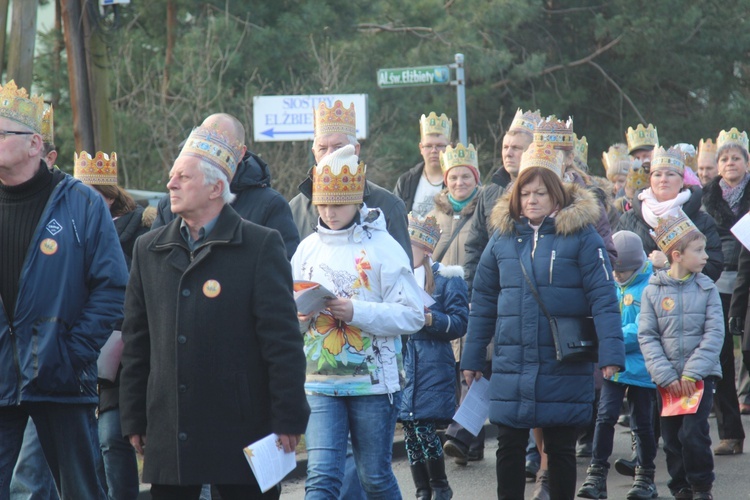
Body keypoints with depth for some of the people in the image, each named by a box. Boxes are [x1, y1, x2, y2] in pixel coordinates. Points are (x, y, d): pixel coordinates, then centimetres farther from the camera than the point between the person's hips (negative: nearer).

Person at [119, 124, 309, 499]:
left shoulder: (261, 246, -2)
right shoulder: (149, 250, 12)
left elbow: (283, 339, -5)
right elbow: (136, 342, 14)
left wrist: (288, 421, -9)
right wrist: (133, 421, 11)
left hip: (242, 430, -4)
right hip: (169, 436, 4)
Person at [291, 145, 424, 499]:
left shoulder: (382, 247, -4)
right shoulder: (308, 248, 8)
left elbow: (412, 315, -9)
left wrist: (357, 312, -20)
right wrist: (300, 318, -9)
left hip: (373, 382, -2)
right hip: (320, 382, 3)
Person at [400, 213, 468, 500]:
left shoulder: (446, 279, -1)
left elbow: (460, 323, -5)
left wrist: (430, 319, -19)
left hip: (432, 366, -5)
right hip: (401, 364, 5)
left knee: (423, 426, -10)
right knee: (409, 429, 4)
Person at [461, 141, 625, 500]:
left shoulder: (581, 235, -5)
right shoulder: (503, 236, 6)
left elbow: (603, 298, -10)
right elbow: (483, 302, 10)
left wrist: (611, 354, -18)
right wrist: (472, 358, 9)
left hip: (564, 366, -3)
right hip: (511, 363, 3)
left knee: (561, 448, 7)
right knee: (509, 446, 6)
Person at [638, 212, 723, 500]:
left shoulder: (706, 289, 1)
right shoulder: (653, 291, 0)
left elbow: (714, 334, -5)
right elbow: (647, 336, -3)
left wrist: (692, 373, -13)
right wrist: (666, 376, -12)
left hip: (701, 376, -1)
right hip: (668, 380, 1)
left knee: (693, 434, -11)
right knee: (672, 439, 5)